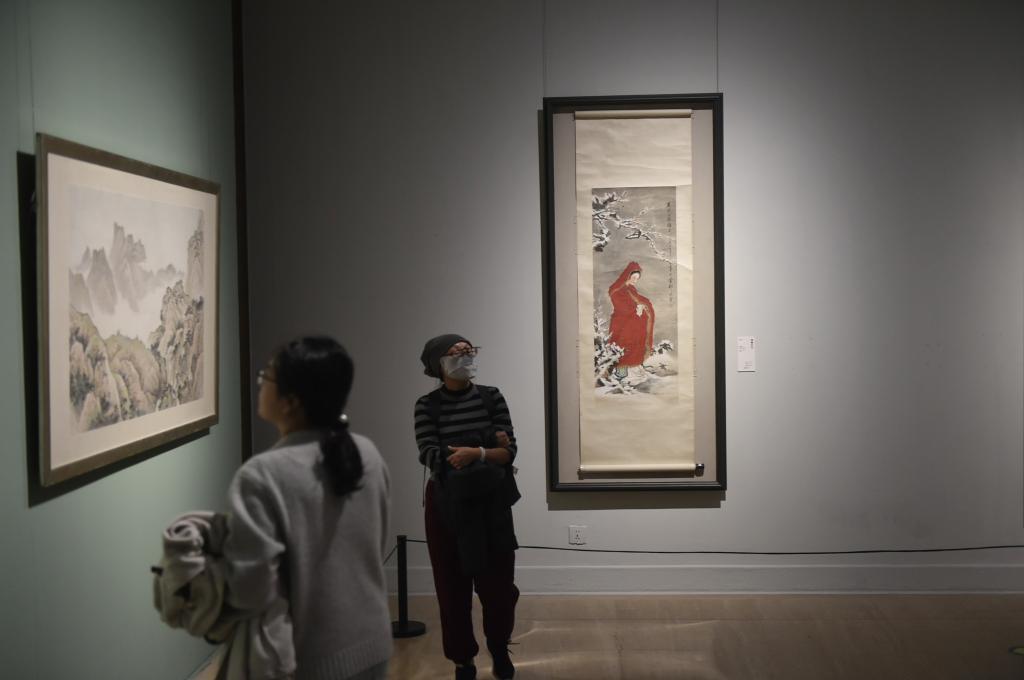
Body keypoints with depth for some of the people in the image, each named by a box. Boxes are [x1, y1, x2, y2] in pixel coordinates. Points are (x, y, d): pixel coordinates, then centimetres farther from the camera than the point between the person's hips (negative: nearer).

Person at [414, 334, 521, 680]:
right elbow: (432, 457, -16)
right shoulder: (427, 405, -6)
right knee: (452, 585, 4)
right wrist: (488, 451, -13)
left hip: (491, 500, 1)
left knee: (498, 580, 6)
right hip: (447, 502, -1)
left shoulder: (491, 397, -1)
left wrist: (474, 453, -23)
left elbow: (509, 451, -6)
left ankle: (500, 650, 31)